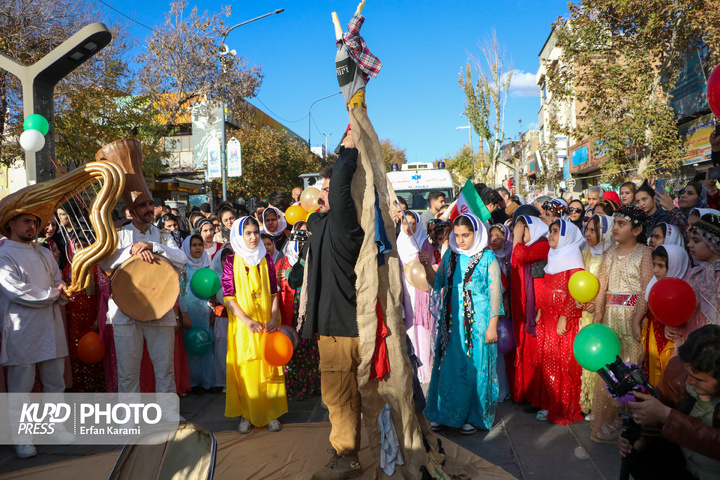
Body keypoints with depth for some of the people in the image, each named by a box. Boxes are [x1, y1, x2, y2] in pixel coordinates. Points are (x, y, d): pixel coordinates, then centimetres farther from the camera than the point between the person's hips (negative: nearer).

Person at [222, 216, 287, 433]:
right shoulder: (232, 261, -2)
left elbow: (274, 292, 5)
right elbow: (228, 296, -6)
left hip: (267, 324, 2)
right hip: (243, 324, -2)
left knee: (269, 367, 4)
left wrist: (274, 318, -9)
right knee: (245, 369, 2)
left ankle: (271, 413, 15)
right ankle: (246, 415, 14)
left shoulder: (266, 260, 5)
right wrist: (247, 321, -16)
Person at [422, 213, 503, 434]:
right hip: (451, 321, 4)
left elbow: (495, 294, -4)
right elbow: (437, 284, 10)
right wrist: (427, 265, -5)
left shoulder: (487, 258, -5)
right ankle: (444, 411, 23)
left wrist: (492, 326, -8)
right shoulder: (450, 255, 8)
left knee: (475, 367, 4)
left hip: (477, 322, -4)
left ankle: (474, 416, 19)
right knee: (449, 365, 9)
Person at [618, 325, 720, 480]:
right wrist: (644, 437, -11)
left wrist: (665, 415, -38)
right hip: (681, 452, 6)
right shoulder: (678, 366, -16)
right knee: (640, 463, -9)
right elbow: (661, 401, 2)